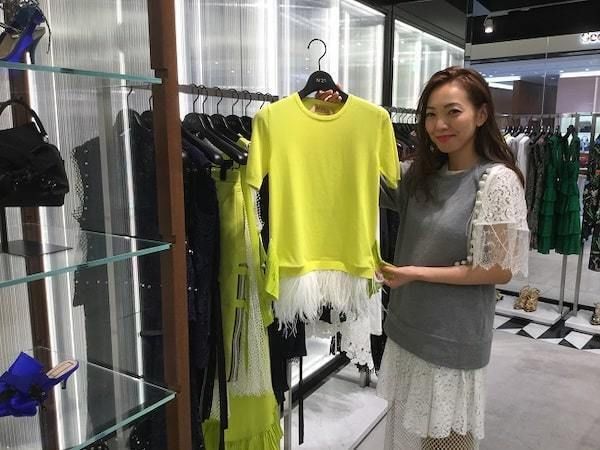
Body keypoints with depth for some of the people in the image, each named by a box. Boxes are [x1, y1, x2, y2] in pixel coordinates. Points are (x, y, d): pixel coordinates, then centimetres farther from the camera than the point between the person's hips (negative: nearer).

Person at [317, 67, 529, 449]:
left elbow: (501, 271, -16)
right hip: (408, 328, 6)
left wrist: (416, 273, -18)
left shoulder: (497, 180, -16)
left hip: (453, 341, -6)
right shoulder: (421, 173, 2)